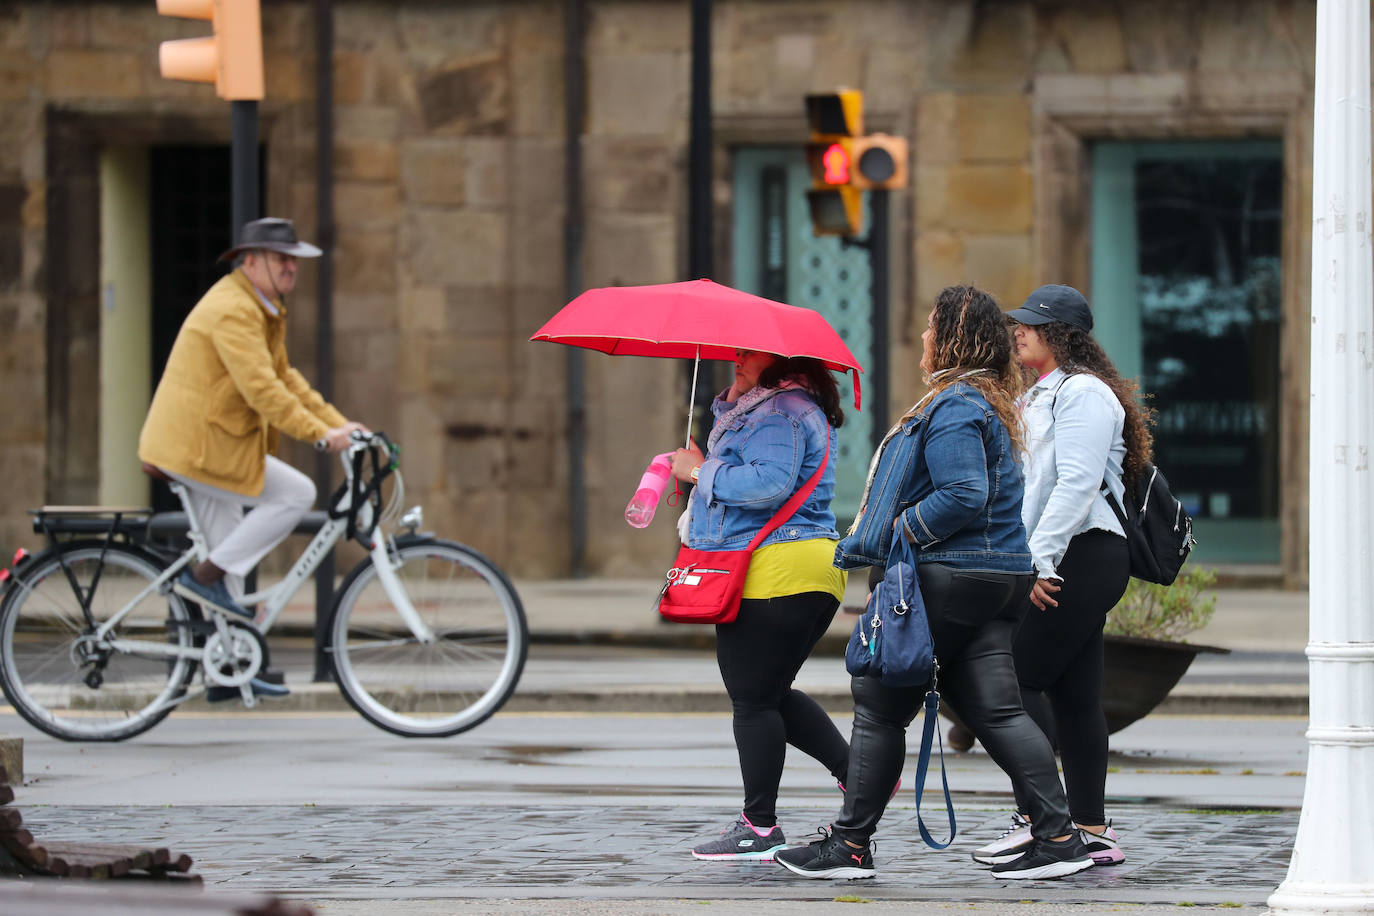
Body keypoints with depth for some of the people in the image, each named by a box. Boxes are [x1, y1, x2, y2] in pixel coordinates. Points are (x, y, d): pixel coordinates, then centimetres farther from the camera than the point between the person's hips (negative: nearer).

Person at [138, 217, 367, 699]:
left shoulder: (262, 310, 16)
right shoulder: (232, 310, -19)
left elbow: (285, 378, 18)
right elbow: (260, 388, -27)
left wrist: (339, 424, 8)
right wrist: (319, 434, -29)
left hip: (201, 442, 11)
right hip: (198, 446, -11)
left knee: (229, 556, 13)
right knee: (296, 493, -15)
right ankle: (204, 575, -10)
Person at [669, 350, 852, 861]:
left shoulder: (780, 412, -13)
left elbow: (770, 483, -26)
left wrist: (702, 471, -15)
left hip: (771, 570, -11)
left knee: (754, 699, -4)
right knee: (769, 693, 19)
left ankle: (760, 828, 2)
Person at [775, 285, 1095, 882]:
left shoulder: (954, 407, -14)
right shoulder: (993, 403, 18)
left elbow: (964, 495, -25)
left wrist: (902, 530, -14)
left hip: (947, 579, -10)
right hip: (998, 579, 10)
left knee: (879, 705, 0)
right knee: (996, 710, 4)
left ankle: (850, 844, 6)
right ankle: (1059, 838, -6)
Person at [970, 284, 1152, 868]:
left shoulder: (1083, 393, -10)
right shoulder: (1041, 395, 23)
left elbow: (1077, 484, -19)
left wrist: (1039, 559, -22)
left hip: (1082, 557, -10)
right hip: (1065, 567, 10)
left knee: (1015, 678, -13)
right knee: (1073, 699, 7)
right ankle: (1092, 831, 8)